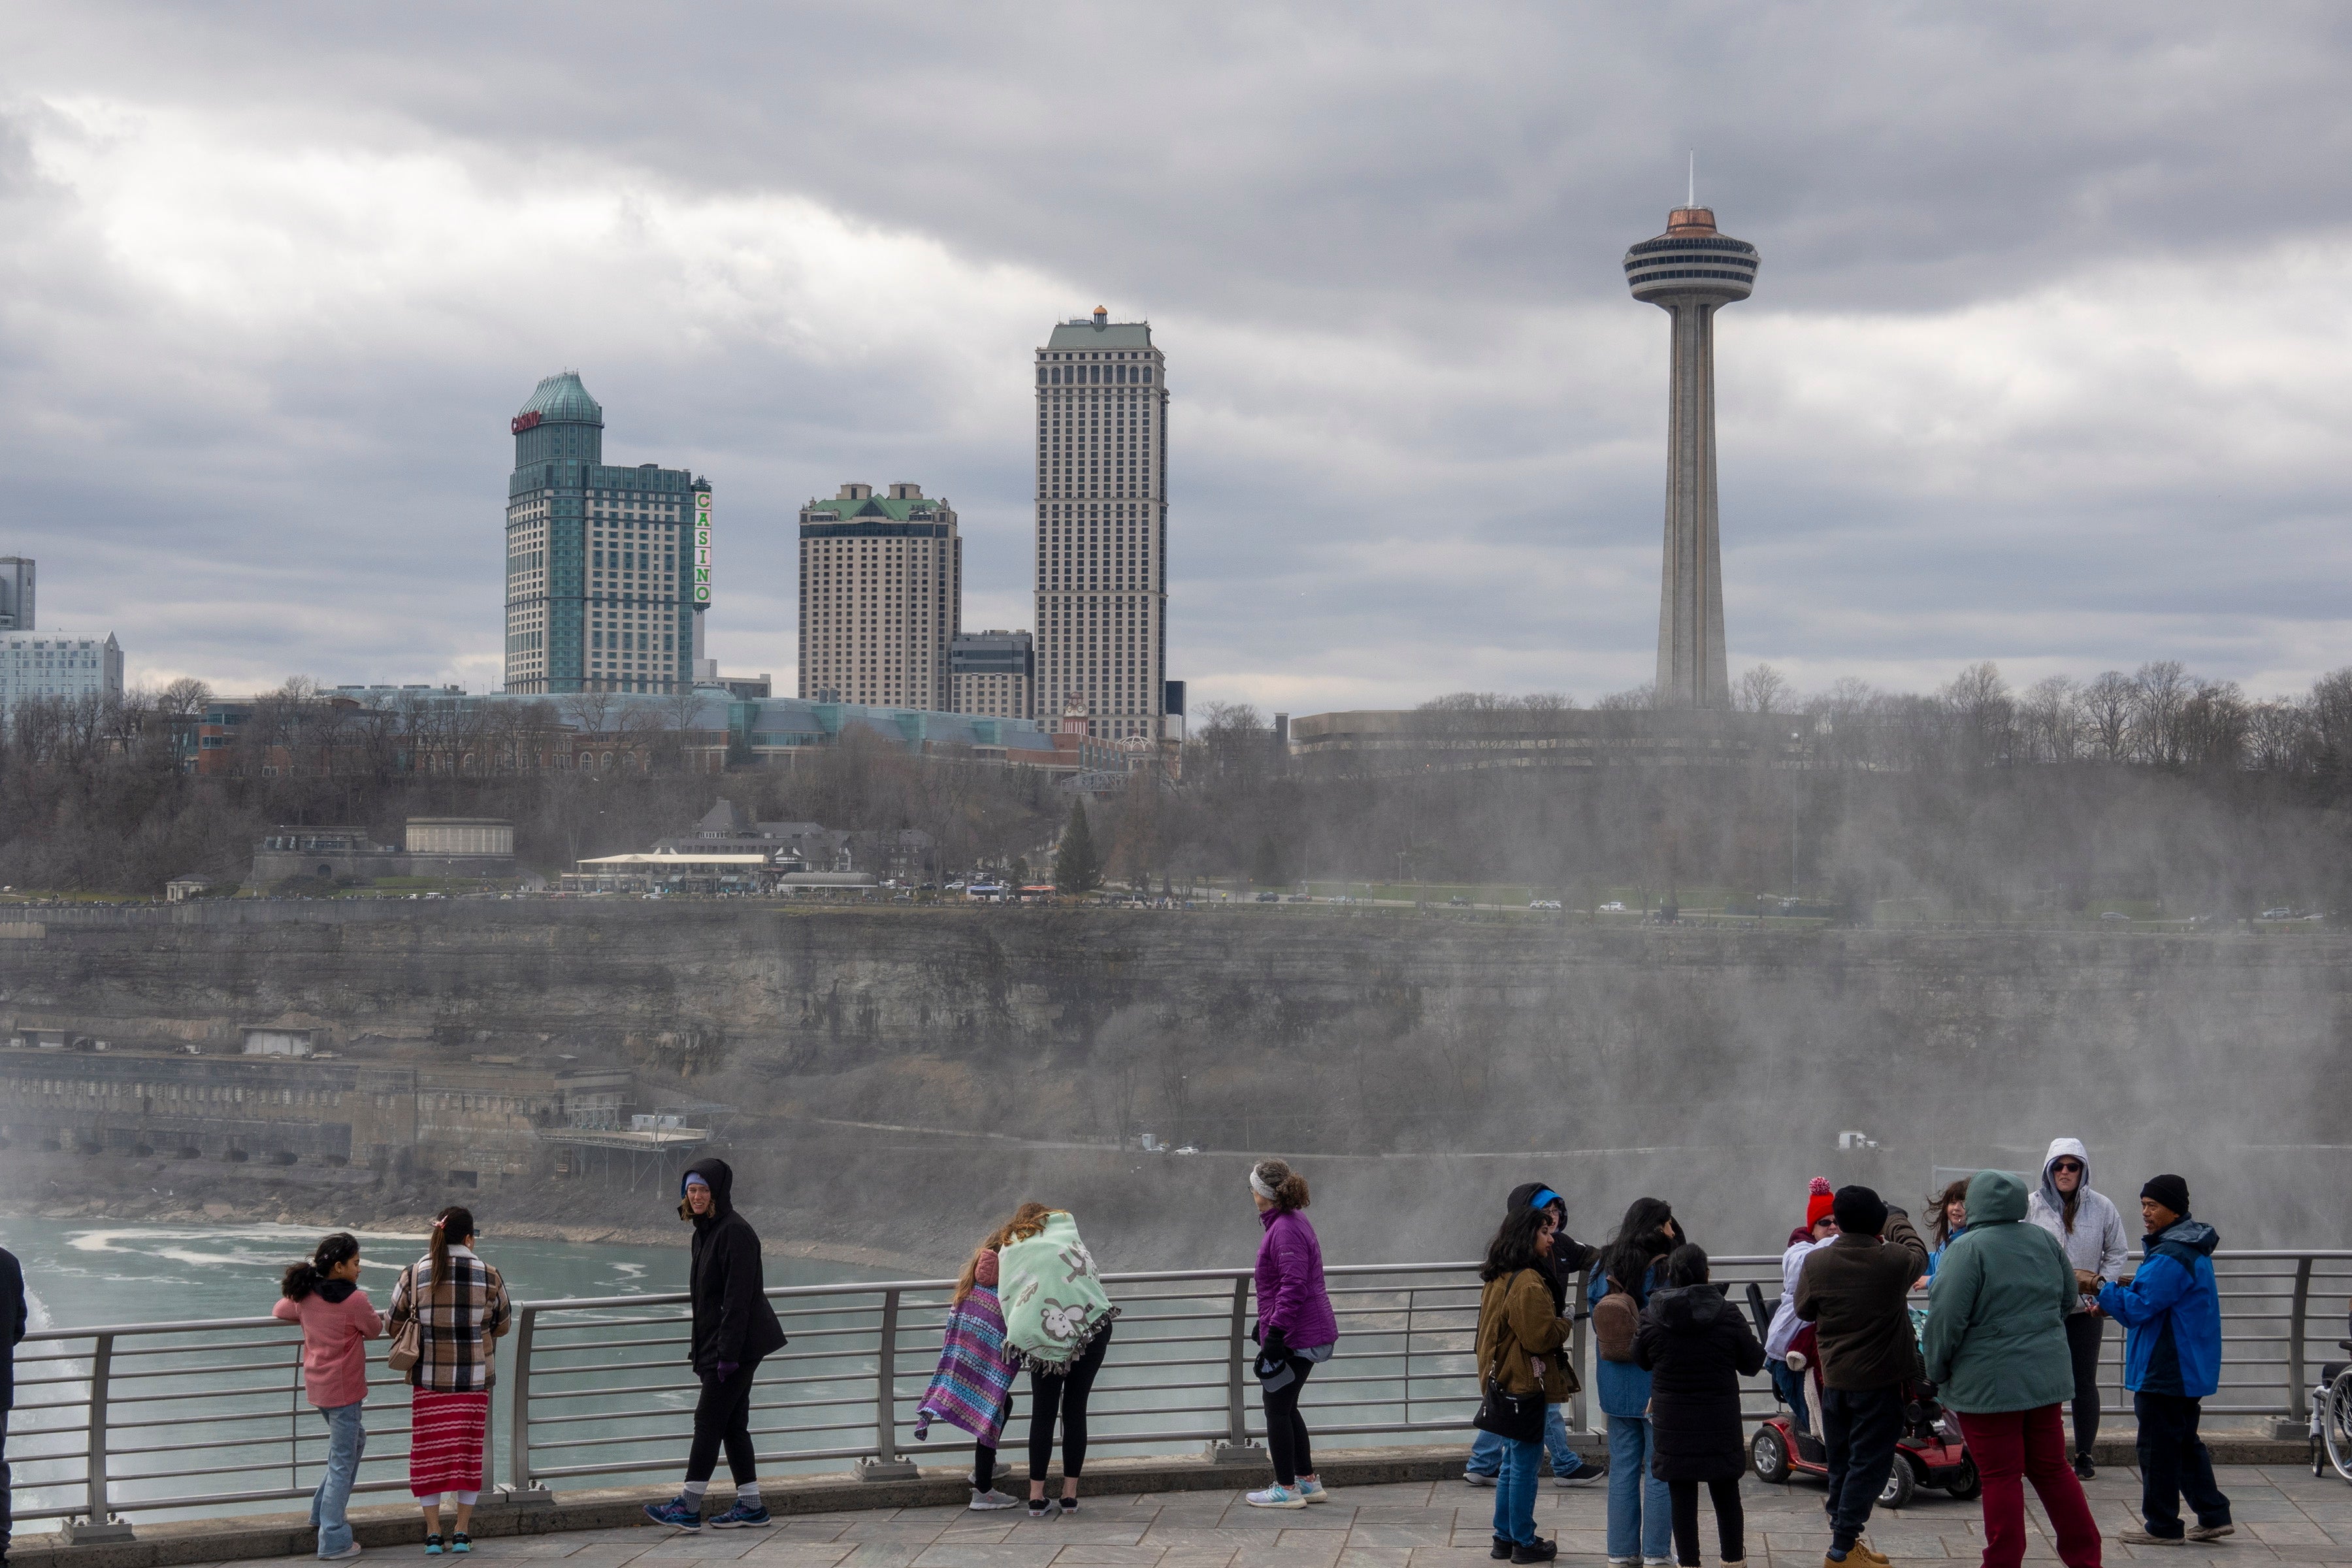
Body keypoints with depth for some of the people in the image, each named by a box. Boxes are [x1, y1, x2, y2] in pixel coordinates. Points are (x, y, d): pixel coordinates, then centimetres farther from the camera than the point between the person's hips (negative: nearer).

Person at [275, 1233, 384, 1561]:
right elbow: (374, 1330, -2)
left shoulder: (305, 1296, 0)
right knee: (342, 1463, -1)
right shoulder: (355, 1300, -19)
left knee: (355, 1439, 28)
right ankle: (333, 1542, 0)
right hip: (344, 1388, -8)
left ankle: (324, 1510, 32)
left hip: (318, 1384, 8)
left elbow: (279, 1312, 19)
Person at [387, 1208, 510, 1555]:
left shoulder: (414, 1275, -6)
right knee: (468, 1452, 10)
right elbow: (504, 1324, 6)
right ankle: (462, 1533, 15)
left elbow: (394, 1326, 4)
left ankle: (433, 1534, 12)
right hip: (473, 1381, 0)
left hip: (428, 1379, 0)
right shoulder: (488, 1276, -6)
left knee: (429, 1453, 9)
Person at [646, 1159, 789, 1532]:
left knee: (709, 1421, -8)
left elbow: (738, 1298, -21)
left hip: (738, 1345, -10)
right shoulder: (704, 1232, 15)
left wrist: (728, 1352, -24)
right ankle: (750, 1505, 13)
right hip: (715, 1345, 10)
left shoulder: (735, 1232, -16)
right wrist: (698, 1347, 20)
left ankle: (688, 1507, -5)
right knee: (733, 1424, 10)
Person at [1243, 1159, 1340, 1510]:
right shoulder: (1294, 1222, 15)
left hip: (1296, 1337, -11)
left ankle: (1286, 1490, 6)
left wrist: (1275, 1332, -27)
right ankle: (1309, 1482, 23)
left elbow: (1293, 1285, -27)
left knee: (1277, 1408, -1)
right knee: (1285, 1407, 18)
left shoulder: (1286, 1230, -19)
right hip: (1311, 1333, 11)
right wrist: (1266, 1323, 32)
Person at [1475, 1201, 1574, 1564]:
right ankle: (1524, 1543, 6)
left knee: (1511, 1464, 16)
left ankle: (1504, 1537, 22)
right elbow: (1542, 1337, -22)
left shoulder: (1497, 1279, 11)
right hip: (1528, 1386, -9)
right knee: (1525, 1466, -1)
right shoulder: (1528, 1283, -20)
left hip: (1503, 1383, 9)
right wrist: (1565, 1321, -4)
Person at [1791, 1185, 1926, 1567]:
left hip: (1833, 1377, 4)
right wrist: (1897, 1218, 24)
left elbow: (1803, 1309, 5)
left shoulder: (1815, 1263, -10)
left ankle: (1842, 1536, 26)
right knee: (1869, 1463, 2)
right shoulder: (1893, 1261, -16)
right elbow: (1919, 1253, 7)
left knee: (1841, 1462, 17)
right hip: (1880, 1378, -4)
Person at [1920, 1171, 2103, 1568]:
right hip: (2045, 1373, 6)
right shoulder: (2044, 1240, 4)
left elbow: (1946, 1318, -18)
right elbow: (2068, 1299, 16)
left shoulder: (1968, 1248, -15)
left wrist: (1936, 1372, -4)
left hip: (1988, 1382, -6)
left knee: (2001, 1476, 0)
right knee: (2051, 1468, 15)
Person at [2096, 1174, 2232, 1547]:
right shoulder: (2193, 1249, 14)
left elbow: (2137, 1308, -23)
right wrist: (2109, 1302, 13)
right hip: (2189, 1371, 10)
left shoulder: (2170, 1257, -22)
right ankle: (2214, 1516, 18)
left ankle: (2162, 1526, 5)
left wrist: (2099, 1288, -15)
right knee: (2185, 1442, 17)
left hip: (2165, 1372, -10)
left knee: (2158, 1447, -1)